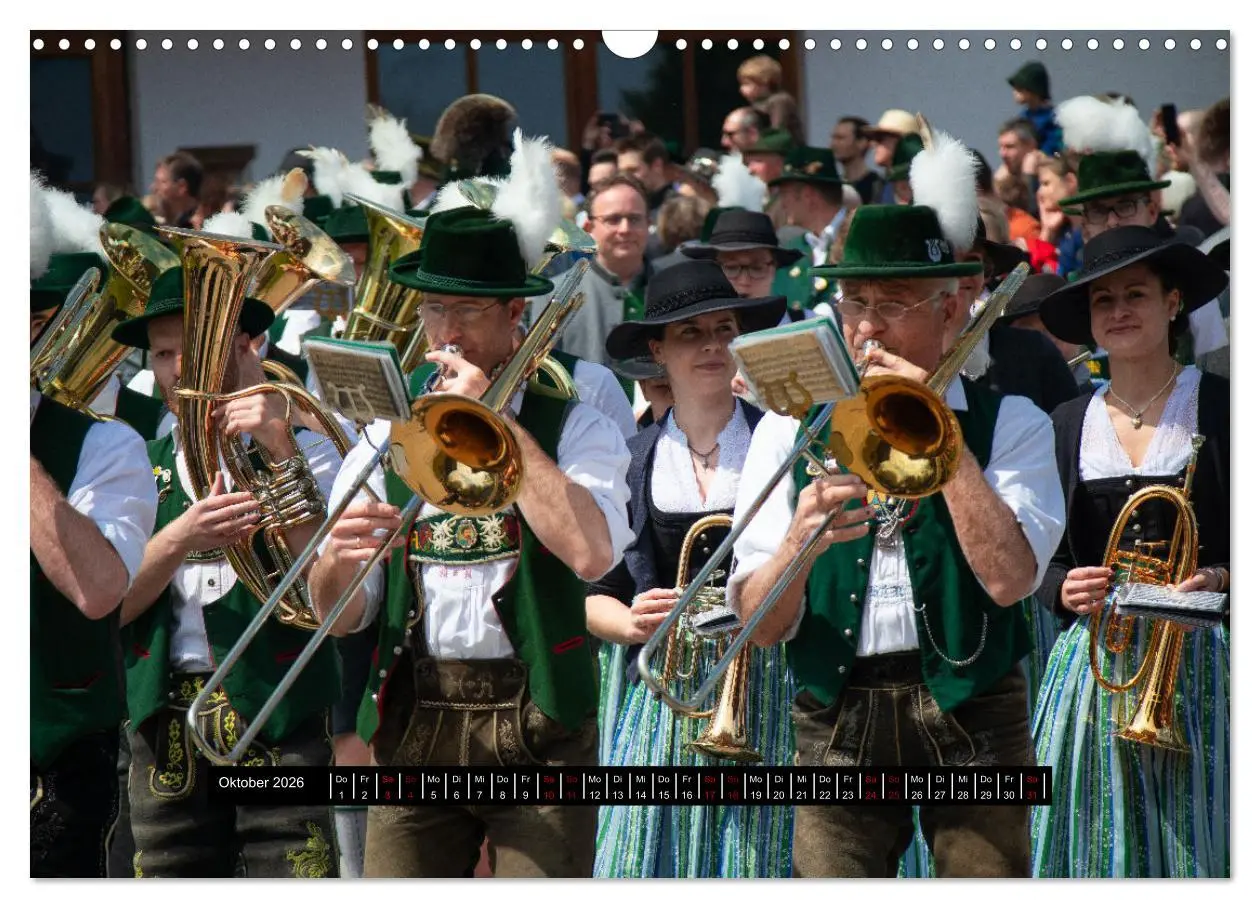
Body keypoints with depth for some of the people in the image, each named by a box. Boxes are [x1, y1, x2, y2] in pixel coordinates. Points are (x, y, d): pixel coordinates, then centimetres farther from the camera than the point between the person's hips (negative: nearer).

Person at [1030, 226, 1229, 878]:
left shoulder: (1219, 408, 2)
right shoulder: (1067, 425, 12)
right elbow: (1041, 562, 14)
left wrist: (1218, 579, -17)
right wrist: (1065, 588, -7)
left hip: (1196, 664, -3)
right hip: (1092, 665, 3)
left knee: (1193, 846, -7)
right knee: (1092, 849, -1)